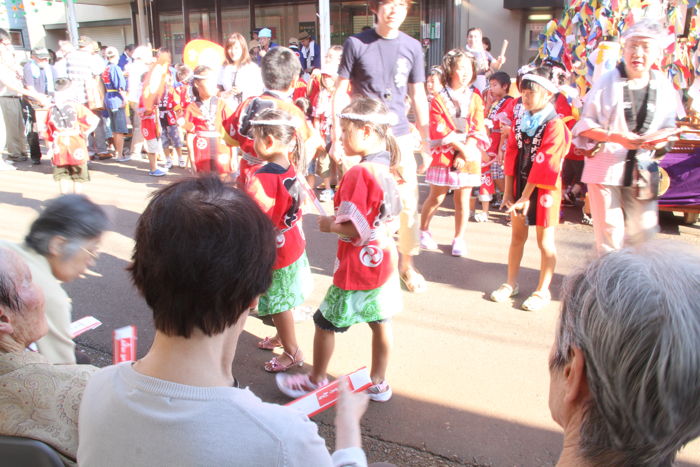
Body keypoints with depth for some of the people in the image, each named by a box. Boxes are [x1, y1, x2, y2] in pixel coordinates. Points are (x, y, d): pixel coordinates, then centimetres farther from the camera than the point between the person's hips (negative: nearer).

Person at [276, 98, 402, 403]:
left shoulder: (358, 174, -23)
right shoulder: (387, 169, 2)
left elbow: (355, 229, -26)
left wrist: (329, 225, -9)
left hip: (357, 266, -8)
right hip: (383, 261, 8)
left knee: (325, 322, 11)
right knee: (379, 321, 18)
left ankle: (316, 381, 30)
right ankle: (378, 383, 33)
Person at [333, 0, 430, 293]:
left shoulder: (412, 47, 4)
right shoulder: (356, 44, -3)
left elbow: (418, 96, 9)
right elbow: (340, 93, 0)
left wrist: (426, 142, 8)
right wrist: (336, 138, -5)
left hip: (399, 135, 2)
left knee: (408, 201, 3)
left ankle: (407, 263, 21)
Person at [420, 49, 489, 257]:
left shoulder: (475, 99, 7)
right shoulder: (439, 100, -3)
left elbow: (477, 130, 0)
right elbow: (441, 131, -10)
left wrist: (464, 155, -12)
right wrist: (462, 148, -17)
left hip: (468, 157, 3)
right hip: (443, 155, -2)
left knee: (463, 199, 6)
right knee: (436, 197, 5)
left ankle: (459, 238, 17)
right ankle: (424, 231, 25)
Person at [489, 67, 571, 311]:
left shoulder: (555, 126, -14)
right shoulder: (520, 122, 6)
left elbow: (542, 165, -18)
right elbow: (511, 157, 4)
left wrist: (526, 196, -19)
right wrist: (508, 192, -1)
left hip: (543, 189, -6)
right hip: (519, 185, 6)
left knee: (545, 241, 5)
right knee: (517, 236, 14)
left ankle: (543, 290, 17)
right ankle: (511, 283, 27)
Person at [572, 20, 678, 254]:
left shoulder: (664, 87, 4)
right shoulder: (607, 82, -5)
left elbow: (669, 127, 12)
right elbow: (585, 124, -4)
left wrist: (662, 140, -12)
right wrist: (616, 137, -19)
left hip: (643, 169, 3)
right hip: (605, 167, -3)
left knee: (644, 230, 6)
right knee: (609, 232, 1)